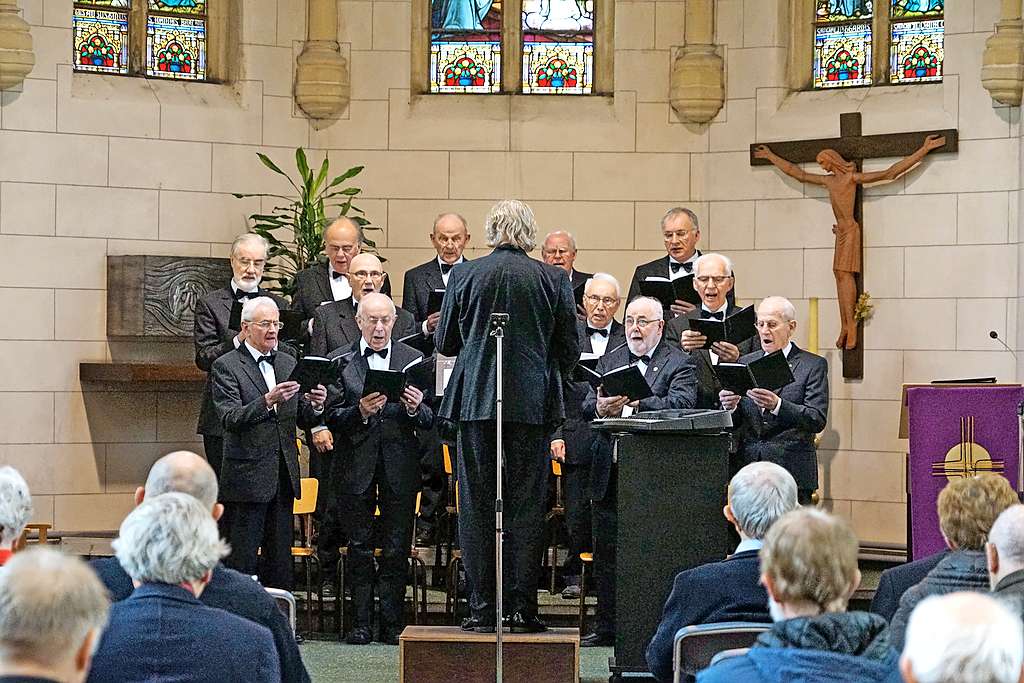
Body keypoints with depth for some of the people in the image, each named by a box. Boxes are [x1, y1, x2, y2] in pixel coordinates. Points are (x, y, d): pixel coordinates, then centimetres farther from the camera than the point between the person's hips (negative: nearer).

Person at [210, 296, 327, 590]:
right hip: (246, 476, -6)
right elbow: (230, 419, -16)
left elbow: (303, 420, 13)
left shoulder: (288, 364, 14)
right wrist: (267, 401, -29)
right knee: (241, 562, -3)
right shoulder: (226, 366, -4)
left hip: (283, 476, 6)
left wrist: (314, 406, -10)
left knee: (280, 560, 10)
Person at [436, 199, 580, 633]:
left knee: (477, 505, 5)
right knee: (527, 504, 3)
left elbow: (444, 343, 7)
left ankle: (482, 608, 3)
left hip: (475, 400, 0)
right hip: (533, 402, 0)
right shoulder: (553, 279, -1)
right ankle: (523, 608, 1)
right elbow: (569, 351, 4)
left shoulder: (465, 275, 0)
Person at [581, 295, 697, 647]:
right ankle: (607, 627, 18)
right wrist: (600, 408, -17)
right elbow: (586, 408, 7)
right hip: (609, 471, 5)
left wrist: (636, 401, -28)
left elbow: (681, 404, -18)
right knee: (606, 552, 9)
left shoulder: (679, 363, 0)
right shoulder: (610, 361, 16)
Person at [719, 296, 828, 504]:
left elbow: (818, 420, -9)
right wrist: (730, 407, -10)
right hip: (748, 467, 3)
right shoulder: (745, 363, 14)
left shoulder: (814, 365, 2)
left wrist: (777, 405, -24)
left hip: (792, 471, -3)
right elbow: (734, 423, 13)